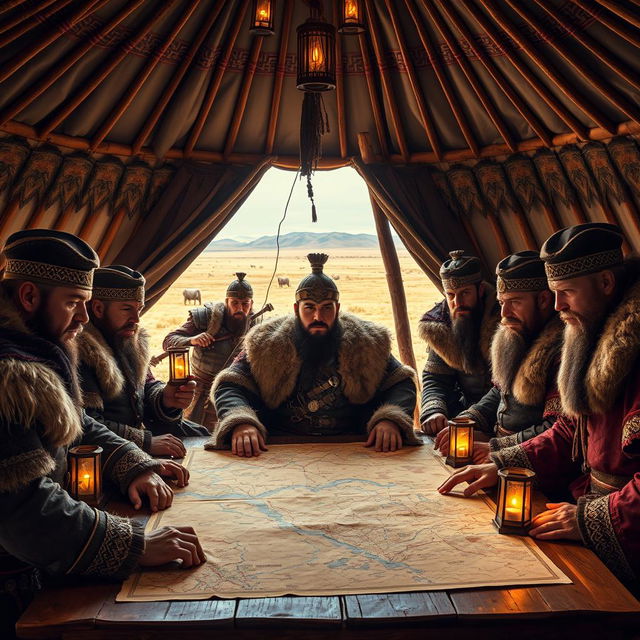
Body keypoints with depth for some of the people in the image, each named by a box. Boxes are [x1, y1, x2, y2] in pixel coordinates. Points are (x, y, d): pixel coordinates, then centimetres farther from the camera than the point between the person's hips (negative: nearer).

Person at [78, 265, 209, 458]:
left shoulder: (131, 341, 6)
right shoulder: (79, 351, -23)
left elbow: (148, 384, 12)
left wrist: (164, 399, -12)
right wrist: (147, 442, -29)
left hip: (139, 430, 9)